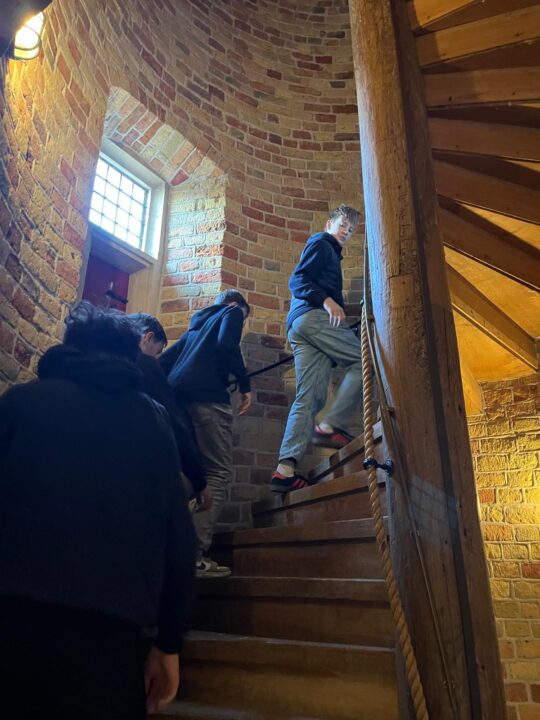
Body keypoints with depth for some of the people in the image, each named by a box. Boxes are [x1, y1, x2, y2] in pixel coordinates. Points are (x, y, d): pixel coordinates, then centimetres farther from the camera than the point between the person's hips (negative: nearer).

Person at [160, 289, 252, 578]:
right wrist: (245, 384, -3)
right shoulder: (232, 312, 14)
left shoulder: (197, 324, 34)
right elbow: (226, 345, -8)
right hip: (207, 395, -8)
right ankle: (195, 554, -15)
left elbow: (164, 360, 26)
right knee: (218, 473, -8)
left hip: (175, 397, 8)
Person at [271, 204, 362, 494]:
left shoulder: (329, 252, 37)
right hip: (314, 317, -8)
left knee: (310, 396, -3)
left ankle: (285, 468, -13)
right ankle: (331, 426, -14)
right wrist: (327, 300, -20)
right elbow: (298, 279, -7)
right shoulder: (320, 243, 9)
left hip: (298, 327, 9)